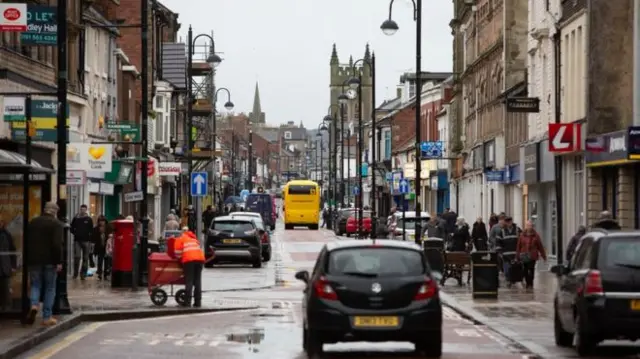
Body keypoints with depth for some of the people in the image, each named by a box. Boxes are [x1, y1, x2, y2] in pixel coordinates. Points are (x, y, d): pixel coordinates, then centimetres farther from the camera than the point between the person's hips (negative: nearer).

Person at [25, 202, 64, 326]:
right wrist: (59, 262, -14)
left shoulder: (33, 222, 8)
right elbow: (58, 244, -17)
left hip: (34, 260, 3)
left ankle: (34, 305, -14)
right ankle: (47, 317, 6)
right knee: (50, 288, 7)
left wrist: (28, 258, 19)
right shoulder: (57, 224, -8)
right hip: (50, 261, -3)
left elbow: (26, 241, 13)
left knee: (35, 284, 14)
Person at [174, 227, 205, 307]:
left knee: (189, 281, -4)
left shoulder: (180, 239, 15)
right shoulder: (194, 239, 31)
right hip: (200, 258, 4)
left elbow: (178, 252, 5)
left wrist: (180, 259, 22)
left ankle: (187, 302, -9)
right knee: (197, 281, 9)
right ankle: (198, 302, 6)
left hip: (189, 260, -4)